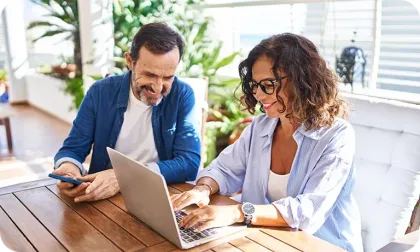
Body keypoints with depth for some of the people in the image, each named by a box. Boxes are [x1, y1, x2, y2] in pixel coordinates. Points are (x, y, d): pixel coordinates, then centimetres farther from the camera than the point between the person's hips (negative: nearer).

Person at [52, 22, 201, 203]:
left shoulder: (183, 95, -8)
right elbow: (72, 149, 2)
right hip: (104, 197, 3)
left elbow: (189, 164, -15)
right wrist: (69, 168, -21)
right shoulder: (101, 92, -2)